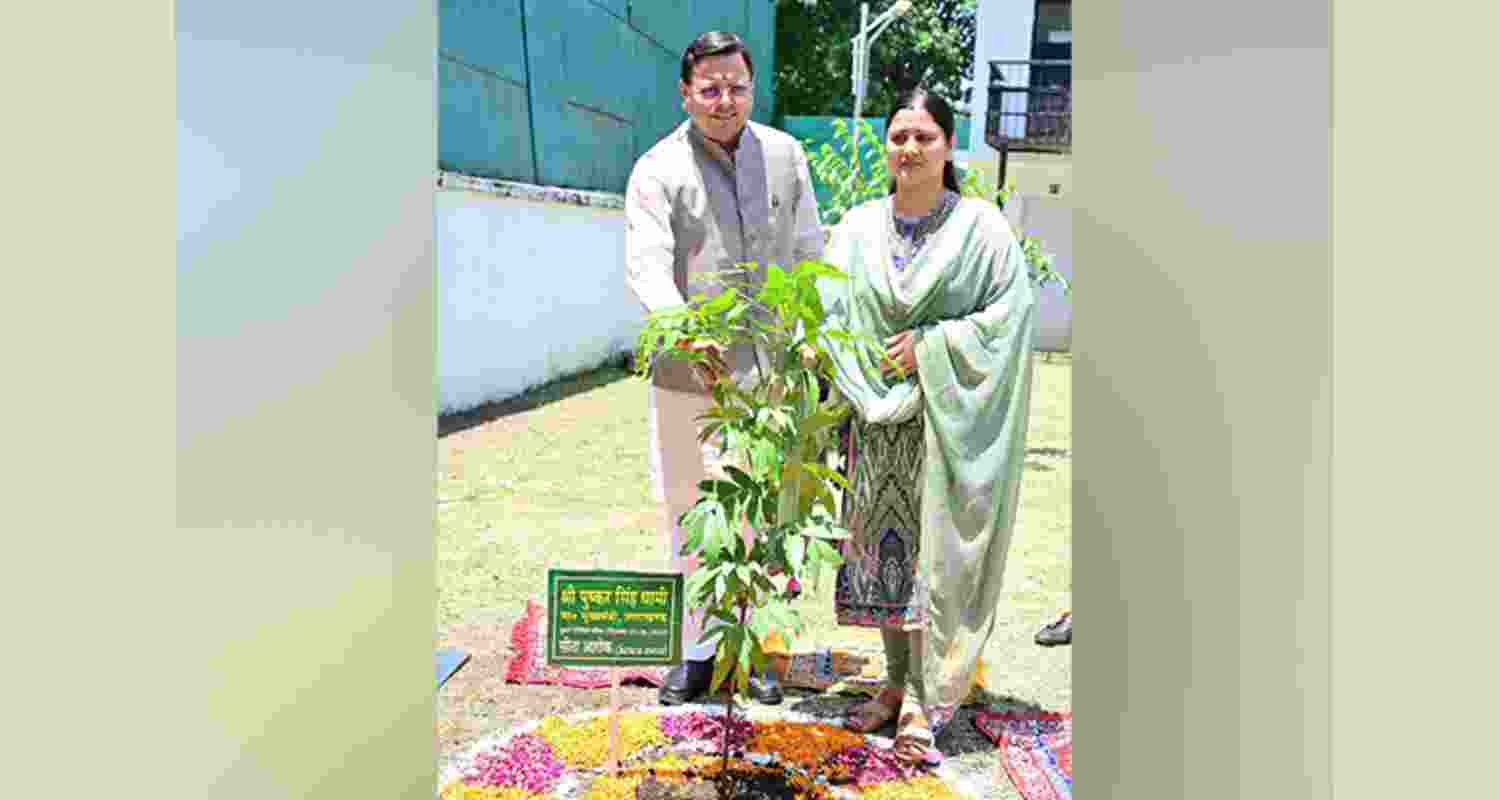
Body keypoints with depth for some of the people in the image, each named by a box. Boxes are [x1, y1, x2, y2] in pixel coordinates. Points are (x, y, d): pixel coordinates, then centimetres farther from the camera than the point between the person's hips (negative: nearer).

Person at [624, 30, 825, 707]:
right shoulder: (658, 170, -6)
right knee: (689, 513, 8)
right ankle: (696, 652, 23)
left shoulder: (784, 154, 6)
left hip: (769, 370, 2)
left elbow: (809, 252, 12)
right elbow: (645, 266, -19)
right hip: (689, 373, -2)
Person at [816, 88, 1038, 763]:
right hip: (879, 420, 4)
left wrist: (931, 347, -13)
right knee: (884, 544, 9)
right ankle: (899, 678, 25)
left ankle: (927, 702, 8)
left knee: (938, 552, -1)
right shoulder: (858, 228, 6)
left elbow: (1012, 308, -6)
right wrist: (866, 388, -11)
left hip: (950, 420, -3)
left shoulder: (981, 225, -3)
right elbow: (831, 313, 2)